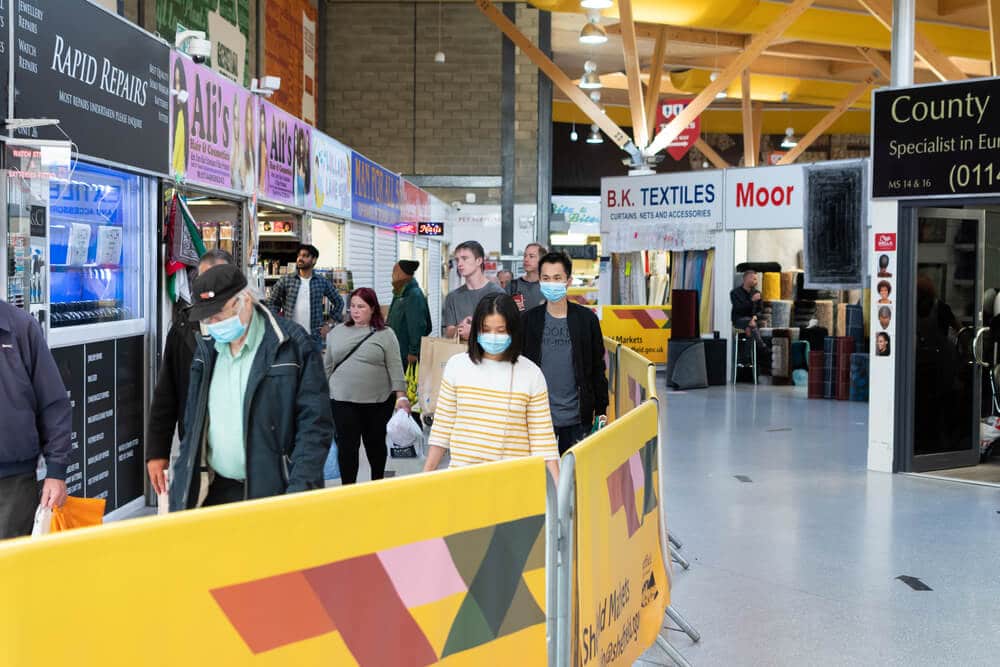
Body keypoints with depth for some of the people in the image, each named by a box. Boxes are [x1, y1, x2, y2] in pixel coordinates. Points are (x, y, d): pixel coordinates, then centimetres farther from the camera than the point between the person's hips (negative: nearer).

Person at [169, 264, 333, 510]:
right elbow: (193, 425, 18)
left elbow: (316, 426, -10)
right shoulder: (206, 350, 11)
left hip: (272, 492, -5)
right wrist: (183, 488, 11)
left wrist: (298, 493, -17)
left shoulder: (292, 346, -7)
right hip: (215, 491, 5)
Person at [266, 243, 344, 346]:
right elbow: (272, 302, 9)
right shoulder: (285, 281, 3)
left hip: (314, 337, 1)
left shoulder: (323, 282, 5)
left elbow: (339, 302, 15)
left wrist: (329, 324, 9)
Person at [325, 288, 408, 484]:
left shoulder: (385, 335, -2)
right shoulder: (337, 333, 8)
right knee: (347, 446, -2)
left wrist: (401, 396, -13)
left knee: (375, 443, 13)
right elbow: (327, 366, 14)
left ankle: (377, 483, 34)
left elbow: (395, 367, -6)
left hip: (378, 401, -1)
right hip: (343, 400, 1)